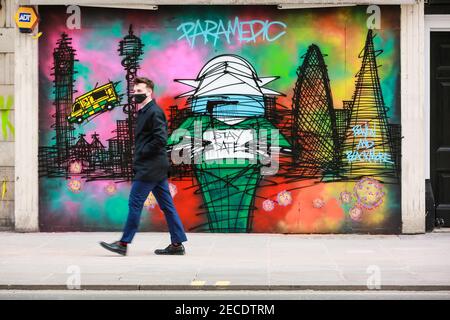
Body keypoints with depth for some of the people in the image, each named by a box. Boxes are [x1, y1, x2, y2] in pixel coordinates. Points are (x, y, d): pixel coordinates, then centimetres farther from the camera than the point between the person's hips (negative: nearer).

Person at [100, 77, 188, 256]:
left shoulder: (154, 112, -13)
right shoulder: (144, 112, 18)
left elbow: (161, 139, -21)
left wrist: (141, 153, -15)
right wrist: (138, 158, 12)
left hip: (149, 168, -10)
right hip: (157, 167, 10)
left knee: (135, 203, -6)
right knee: (166, 205, 8)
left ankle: (124, 243, -2)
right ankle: (177, 243, 10)